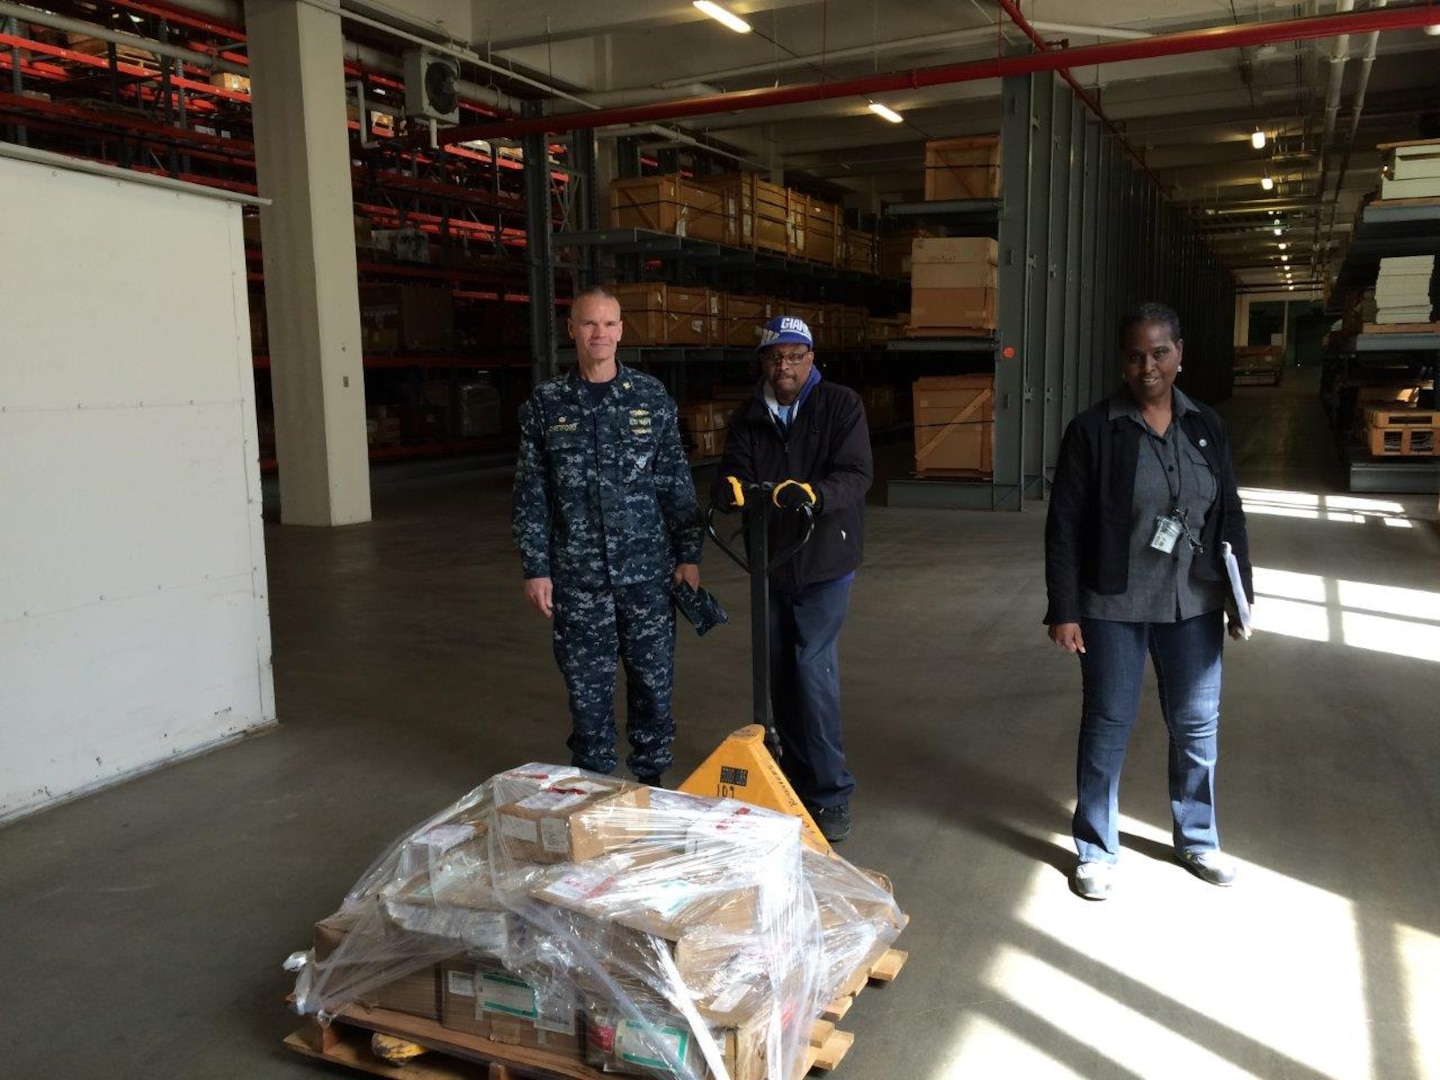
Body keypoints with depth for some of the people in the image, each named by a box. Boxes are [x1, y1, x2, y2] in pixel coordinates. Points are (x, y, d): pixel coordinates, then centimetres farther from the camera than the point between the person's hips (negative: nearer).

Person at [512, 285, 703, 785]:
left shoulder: (652, 398, 3)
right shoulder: (545, 404, 2)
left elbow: (677, 482, 5)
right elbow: (530, 495, 2)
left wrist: (688, 555, 1)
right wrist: (535, 569, -2)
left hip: (648, 571, 1)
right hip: (577, 576, 0)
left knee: (654, 679, 9)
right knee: (588, 686, 7)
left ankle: (652, 777, 26)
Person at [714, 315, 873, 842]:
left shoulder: (841, 406, -6)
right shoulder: (747, 418, 7)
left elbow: (855, 476, -17)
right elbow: (733, 473, -4)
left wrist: (813, 494, -37)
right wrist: (731, 489, -29)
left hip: (824, 564, -5)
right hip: (770, 563, 5)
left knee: (814, 667, -12)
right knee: (779, 675, 11)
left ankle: (831, 793, -2)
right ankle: (797, 780, 27)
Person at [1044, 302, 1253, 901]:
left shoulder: (1207, 427, 5)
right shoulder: (1092, 430, -9)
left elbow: (1229, 516, 11)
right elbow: (1064, 527, -9)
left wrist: (1241, 595, 8)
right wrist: (1063, 610, -12)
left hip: (1192, 606, 4)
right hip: (1113, 607, -4)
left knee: (1198, 723, 14)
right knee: (1107, 724, 6)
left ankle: (1198, 841, 34)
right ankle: (1096, 851, 22)